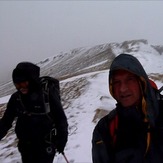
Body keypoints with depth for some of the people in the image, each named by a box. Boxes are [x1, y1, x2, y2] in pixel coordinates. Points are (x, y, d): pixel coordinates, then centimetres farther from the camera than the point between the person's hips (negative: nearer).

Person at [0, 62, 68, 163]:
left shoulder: (48, 93, -18)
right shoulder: (16, 98, -6)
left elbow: (60, 117, -10)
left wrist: (62, 138, -9)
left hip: (46, 145, -4)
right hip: (26, 146, 4)